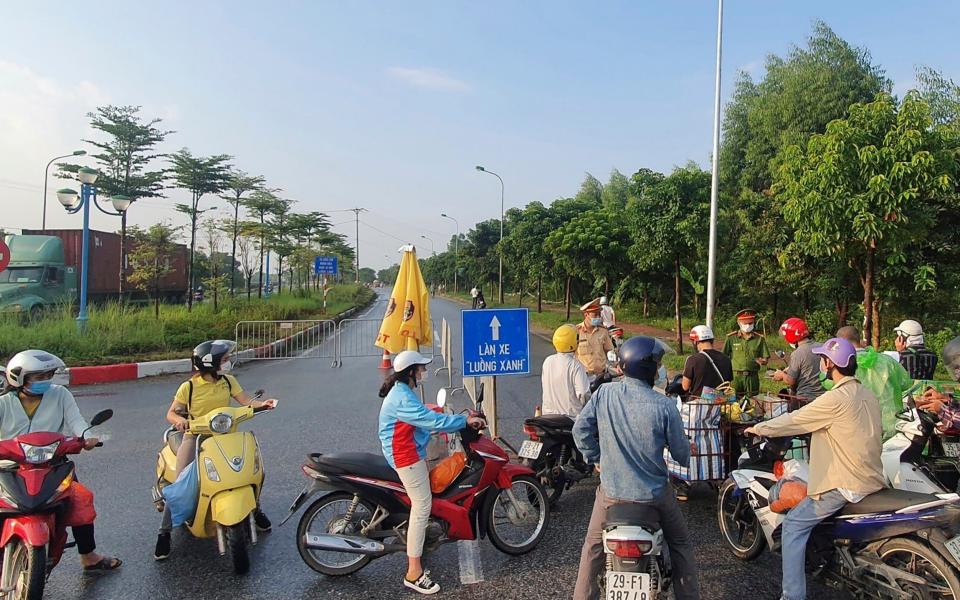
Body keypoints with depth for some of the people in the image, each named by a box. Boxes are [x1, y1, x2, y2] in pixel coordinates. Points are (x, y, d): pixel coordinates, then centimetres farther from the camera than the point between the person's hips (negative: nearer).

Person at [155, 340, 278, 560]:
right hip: (195, 436, -3)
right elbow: (171, 413, -6)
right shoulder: (188, 387, -10)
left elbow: (246, 400, -7)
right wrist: (179, 420, -29)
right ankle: (164, 532, 4)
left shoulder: (228, 381, 2)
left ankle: (256, 510, 21)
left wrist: (262, 403, -28)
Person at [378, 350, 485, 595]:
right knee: (422, 506, -8)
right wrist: (465, 420, -19)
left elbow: (424, 418, 17)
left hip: (411, 453, 11)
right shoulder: (403, 398, -24)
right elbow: (432, 420, -27)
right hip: (406, 457, -11)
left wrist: (459, 420, 11)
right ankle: (414, 573, -3)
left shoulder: (403, 391, 11)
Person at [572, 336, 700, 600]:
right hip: (654, 494, -1)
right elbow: (681, 451, -7)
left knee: (593, 547, 21)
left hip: (610, 491, 2)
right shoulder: (664, 406, -19)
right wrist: (687, 454, 17)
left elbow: (580, 429, -4)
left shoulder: (604, 394, -12)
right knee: (681, 544, 24)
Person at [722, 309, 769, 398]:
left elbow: (765, 359, 10)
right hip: (735, 376, -1)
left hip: (752, 377, 2)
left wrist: (762, 361, -13)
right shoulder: (731, 338, 2)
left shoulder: (759, 339, 7)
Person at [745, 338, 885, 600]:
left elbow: (793, 421, -11)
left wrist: (758, 428, 4)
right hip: (872, 480, 9)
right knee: (806, 492, 30)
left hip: (845, 485, -9)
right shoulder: (867, 394, 8)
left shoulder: (835, 399, -18)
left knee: (794, 524, -1)